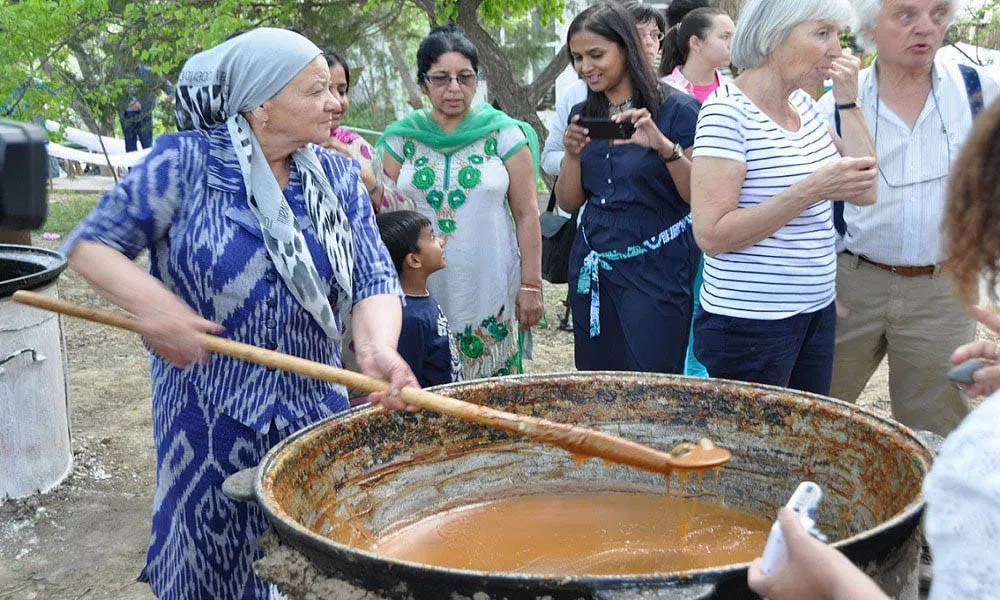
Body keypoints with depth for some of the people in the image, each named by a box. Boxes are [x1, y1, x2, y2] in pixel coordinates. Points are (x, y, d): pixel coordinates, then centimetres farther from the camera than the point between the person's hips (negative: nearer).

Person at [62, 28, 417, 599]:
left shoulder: (339, 177, 2)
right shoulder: (186, 161, -10)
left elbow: (375, 277, -6)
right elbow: (93, 244, -5)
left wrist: (378, 346, -28)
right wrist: (149, 300, -25)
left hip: (317, 409, 4)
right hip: (210, 420, -3)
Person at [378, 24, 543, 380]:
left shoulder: (503, 133, 2)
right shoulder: (401, 138, 6)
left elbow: (526, 213, 1)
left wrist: (531, 284, -3)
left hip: (491, 292, -1)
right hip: (423, 290, 1)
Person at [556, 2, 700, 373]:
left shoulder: (677, 109, -7)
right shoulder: (583, 116, 9)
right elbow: (568, 203, 10)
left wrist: (664, 146, -25)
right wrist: (574, 154, -8)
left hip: (655, 270, -5)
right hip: (593, 270, 5)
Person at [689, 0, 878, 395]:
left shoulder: (803, 106, 9)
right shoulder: (727, 112, -16)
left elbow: (865, 192, 7)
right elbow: (711, 235, -22)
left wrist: (848, 101, 0)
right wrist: (811, 190, -26)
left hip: (817, 313, 8)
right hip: (750, 325, -8)